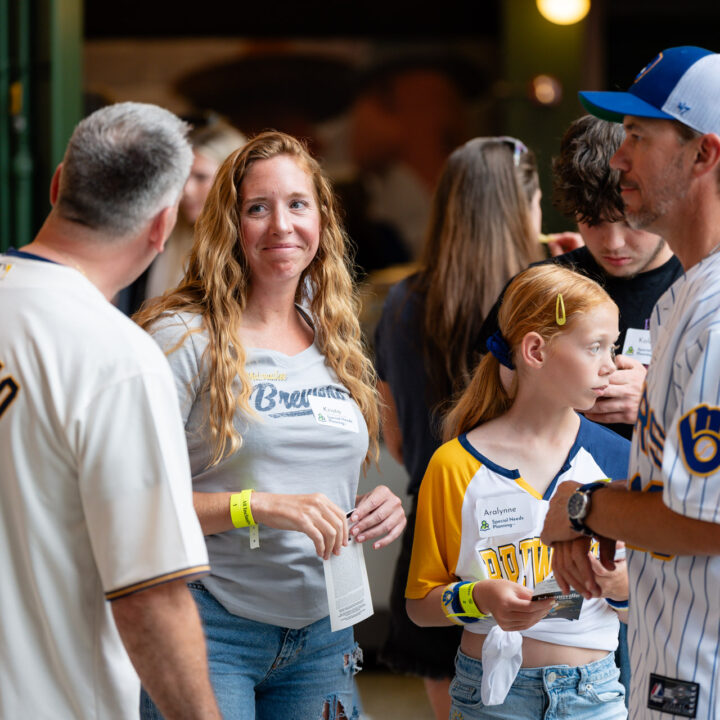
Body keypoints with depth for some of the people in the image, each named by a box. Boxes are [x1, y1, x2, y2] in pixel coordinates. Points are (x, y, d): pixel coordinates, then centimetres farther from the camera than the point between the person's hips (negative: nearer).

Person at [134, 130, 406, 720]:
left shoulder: (335, 341, 12)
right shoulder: (185, 337, -9)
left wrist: (383, 511, 1)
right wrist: (260, 506, -23)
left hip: (322, 635, 6)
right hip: (211, 627, -6)